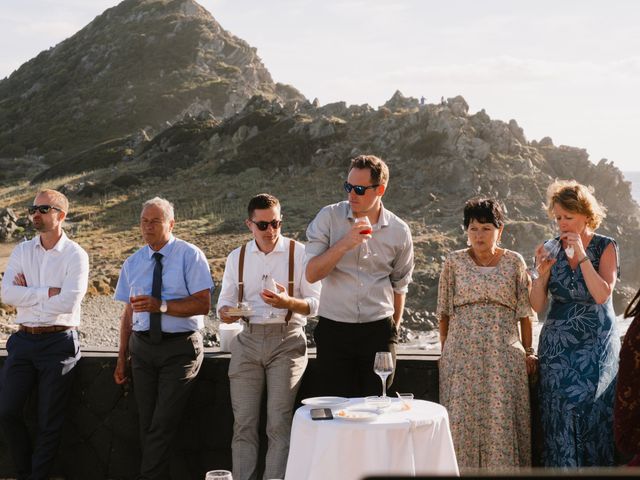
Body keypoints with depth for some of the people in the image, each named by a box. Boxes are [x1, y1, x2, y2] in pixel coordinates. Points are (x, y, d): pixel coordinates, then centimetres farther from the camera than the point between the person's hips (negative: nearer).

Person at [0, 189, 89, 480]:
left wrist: (27, 294, -8)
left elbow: (68, 302, -17)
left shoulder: (76, 255, -5)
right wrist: (48, 293, -12)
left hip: (59, 343, -4)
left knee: (49, 422, 2)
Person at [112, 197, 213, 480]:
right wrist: (122, 358, 11)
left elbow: (202, 304, -12)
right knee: (146, 423, 6)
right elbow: (128, 313, 14)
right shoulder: (133, 263, 12)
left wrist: (161, 306, -23)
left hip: (180, 347, -5)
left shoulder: (190, 256, -3)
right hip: (142, 347, 5)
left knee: (162, 424, -11)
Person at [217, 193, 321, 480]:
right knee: (244, 424, 0)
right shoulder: (237, 258, 13)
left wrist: (287, 302, -20)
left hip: (286, 341, -3)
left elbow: (314, 304, -1)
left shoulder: (299, 254, 2)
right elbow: (224, 303, 14)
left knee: (279, 424, -8)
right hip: (248, 341, 3)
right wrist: (226, 313, -10)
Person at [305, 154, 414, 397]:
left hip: (378, 331, 1)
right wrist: (345, 244, -22)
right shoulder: (329, 218, -3)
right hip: (334, 329, -1)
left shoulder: (399, 231, 2)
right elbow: (311, 274, -11)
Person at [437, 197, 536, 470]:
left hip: (504, 353, 0)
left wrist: (528, 352, 4)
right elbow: (445, 312, 8)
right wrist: (444, 351, 6)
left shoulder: (514, 262, 4)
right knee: (463, 417, 0)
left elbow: (524, 312, 6)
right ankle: (464, 468, 10)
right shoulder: (454, 262, 4)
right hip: (462, 353, 0)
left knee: (502, 416, -2)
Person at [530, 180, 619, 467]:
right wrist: (543, 272, -13)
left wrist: (581, 255, -17)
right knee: (558, 412, -6)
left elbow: (602, 295, -15)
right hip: (557, 344, 2)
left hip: (595, 345, -2)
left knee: (586, 406, -12)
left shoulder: (605, 247, -1)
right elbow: (537, 306, 2)